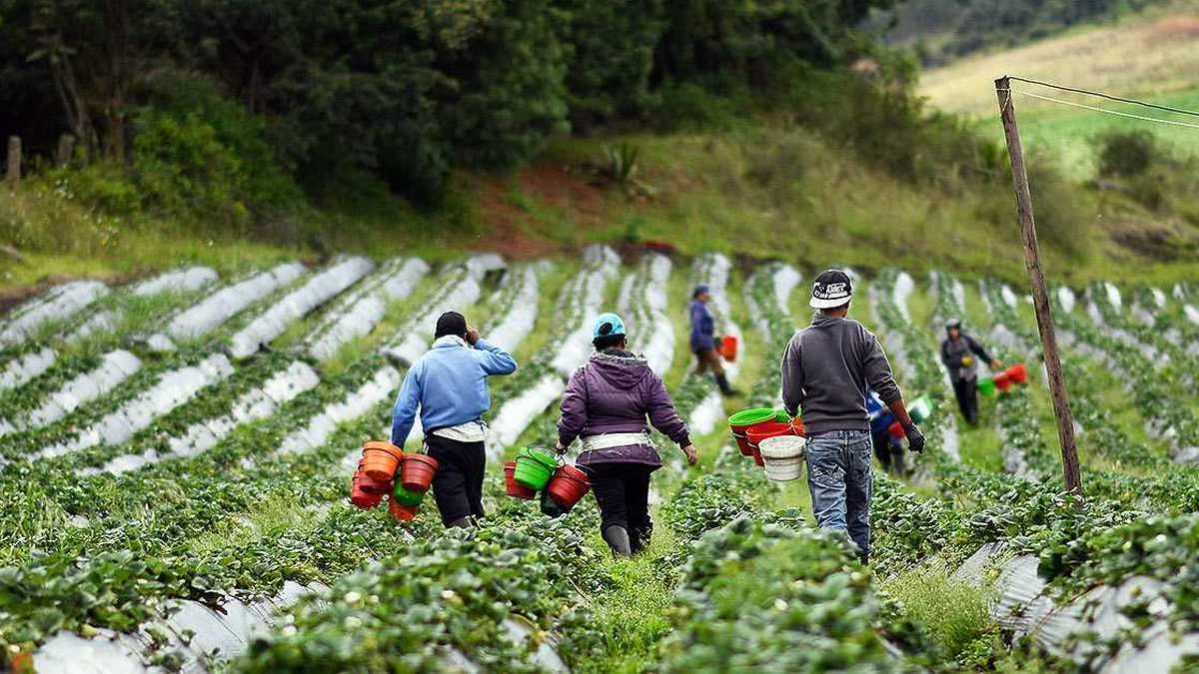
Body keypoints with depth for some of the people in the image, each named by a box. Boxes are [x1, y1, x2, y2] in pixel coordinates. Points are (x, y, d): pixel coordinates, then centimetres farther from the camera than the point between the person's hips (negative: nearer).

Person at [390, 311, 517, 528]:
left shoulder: (421, 364, 3)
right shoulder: (476, 358, 6)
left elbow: (403, 411, -2)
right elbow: (510, 364, 25)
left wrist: (396, 446, 7)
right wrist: (479, 343, 30)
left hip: (440, 442, -2)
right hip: (474, 439, 2)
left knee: (456, 513, -8)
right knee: (473, 499, 18)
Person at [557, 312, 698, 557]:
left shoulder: (584, 375, 0)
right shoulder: (645, 373, 7)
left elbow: (572, 414, -9)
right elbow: (664, 415, 3)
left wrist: (563, 441, 7)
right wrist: (685, 441, 12)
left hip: (599, 454, -2)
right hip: (639, 451, 2)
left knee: (612, 514, -6)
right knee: (638, 513, 17)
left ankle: (623, 557, -29)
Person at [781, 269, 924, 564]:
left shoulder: (800, 341, 0)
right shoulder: (861, 336, 1)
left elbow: (790, 398, -2)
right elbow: (887, 388, -5)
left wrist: (794, 414, 21)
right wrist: (909, 427, 1)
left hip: (821, 437, -2)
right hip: (858, 432, 2)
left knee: (830, 514, -7)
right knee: (858, 509, 17)